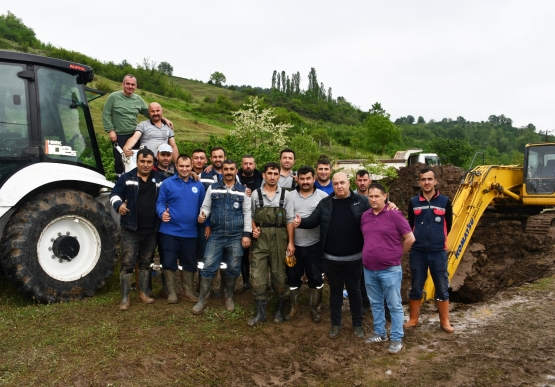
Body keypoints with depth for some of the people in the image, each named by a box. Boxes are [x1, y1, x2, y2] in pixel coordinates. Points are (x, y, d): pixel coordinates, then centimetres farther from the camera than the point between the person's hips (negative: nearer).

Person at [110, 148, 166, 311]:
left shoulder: (160, 178, 7)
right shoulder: (126, 178, -2)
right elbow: (114, 194, -2)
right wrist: (119, 205, -23)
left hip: (151, 230, 3)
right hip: (130, 230, -3)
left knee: (146, 262, 14)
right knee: (128, 263, -3)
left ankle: (143, 293, 27)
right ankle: (125, 298, 5)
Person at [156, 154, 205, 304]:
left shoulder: (198, 185, 5)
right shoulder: (167, 183, -4)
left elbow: (202, 206, 9)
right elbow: (160, 203, -3)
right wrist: (162, 213, -23)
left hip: (190, 232, 3)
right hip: (170, 231, -2)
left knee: (189, 263, 13)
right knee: (169, 262, 5)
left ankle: (188, 290, 29)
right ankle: (171, 291, 20)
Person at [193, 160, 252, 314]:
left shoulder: (243, 190, 4)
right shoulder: (212, 188, 6)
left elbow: (247, 213, 3)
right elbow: (206, 206, 9)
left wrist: (247, 234, -3)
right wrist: (202, 215, -14)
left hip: (236, 236, 0)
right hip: (216, 235, 0)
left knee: (234, 268, 8)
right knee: (208, 266, -2)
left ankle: (228, 296, 30)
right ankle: (202, 299, 12)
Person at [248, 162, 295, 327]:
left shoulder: (285, 195, 0)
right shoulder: (255, 194, 3)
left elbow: (290, 220, -1)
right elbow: (251, 216, 10)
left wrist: (291, 242, -5)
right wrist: (253, 229, -9)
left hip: (279, 239, -1)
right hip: (260, 239, 1)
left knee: (279, 275, 8)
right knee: (257, 275, -1)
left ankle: (280, 310, 26)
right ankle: (260, 312, 13)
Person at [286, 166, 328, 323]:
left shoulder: (323, 196, -1)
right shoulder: (290, 196, 3)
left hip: (314, 245, -1)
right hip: (294, 245, 2)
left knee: (316, 278, 9)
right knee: (293, 277, 13)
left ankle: (314, 308, 26)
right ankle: (293, 307, 30)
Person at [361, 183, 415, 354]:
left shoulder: (394, 215, -11)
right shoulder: (365, 216, 6)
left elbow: (410, 238, -7)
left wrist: (396, 254, 2)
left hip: (390, 270, -5)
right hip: (369, 269, 6)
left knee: (394, 305, 6)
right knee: (376, 303, 17)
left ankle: (397, 339, 17)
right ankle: (380, 333, 32)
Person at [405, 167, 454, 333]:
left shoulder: (445, 201, -2)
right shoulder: (413, 202, 1)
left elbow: (448, 225, 9)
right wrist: (417, 240, 10)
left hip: (439, 252, -1)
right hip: (417, 252, 1)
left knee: (442, 288, 8)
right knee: (416, 288, 10)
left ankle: (445, 321, 23)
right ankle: (413, 319, 23)